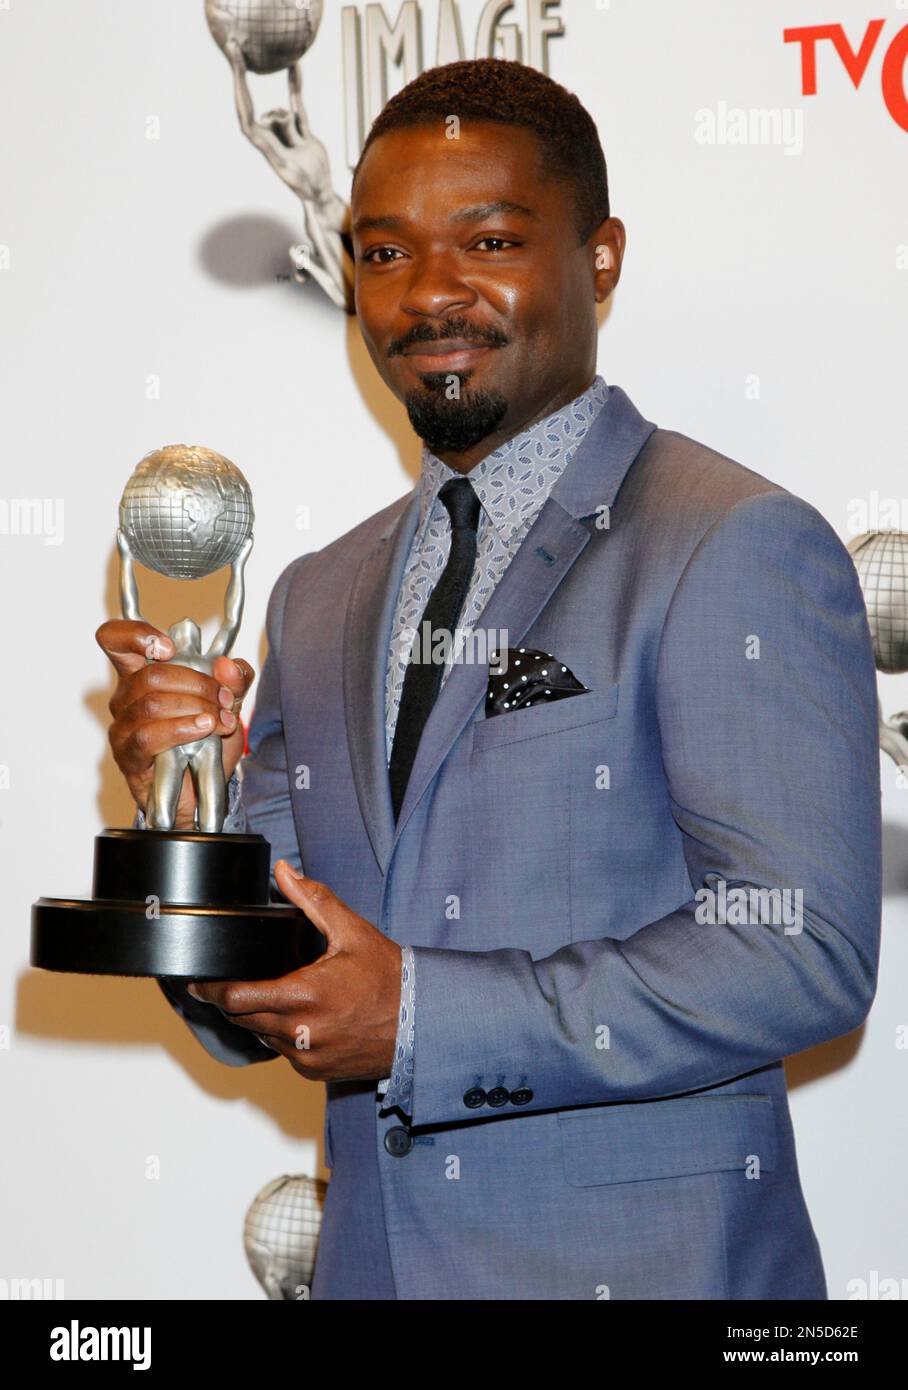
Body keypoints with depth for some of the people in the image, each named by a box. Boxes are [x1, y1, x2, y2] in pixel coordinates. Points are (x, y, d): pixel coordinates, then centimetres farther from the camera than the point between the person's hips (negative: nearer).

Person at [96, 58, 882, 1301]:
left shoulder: (740, 547, -10)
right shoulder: (320, 597, 10)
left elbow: (802, 953, -18)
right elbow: (258, 1015, 11)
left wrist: (422, 1016, -19)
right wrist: (197, 816, -9)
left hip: (645, 1269, -5)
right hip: (372, 1260, 5)